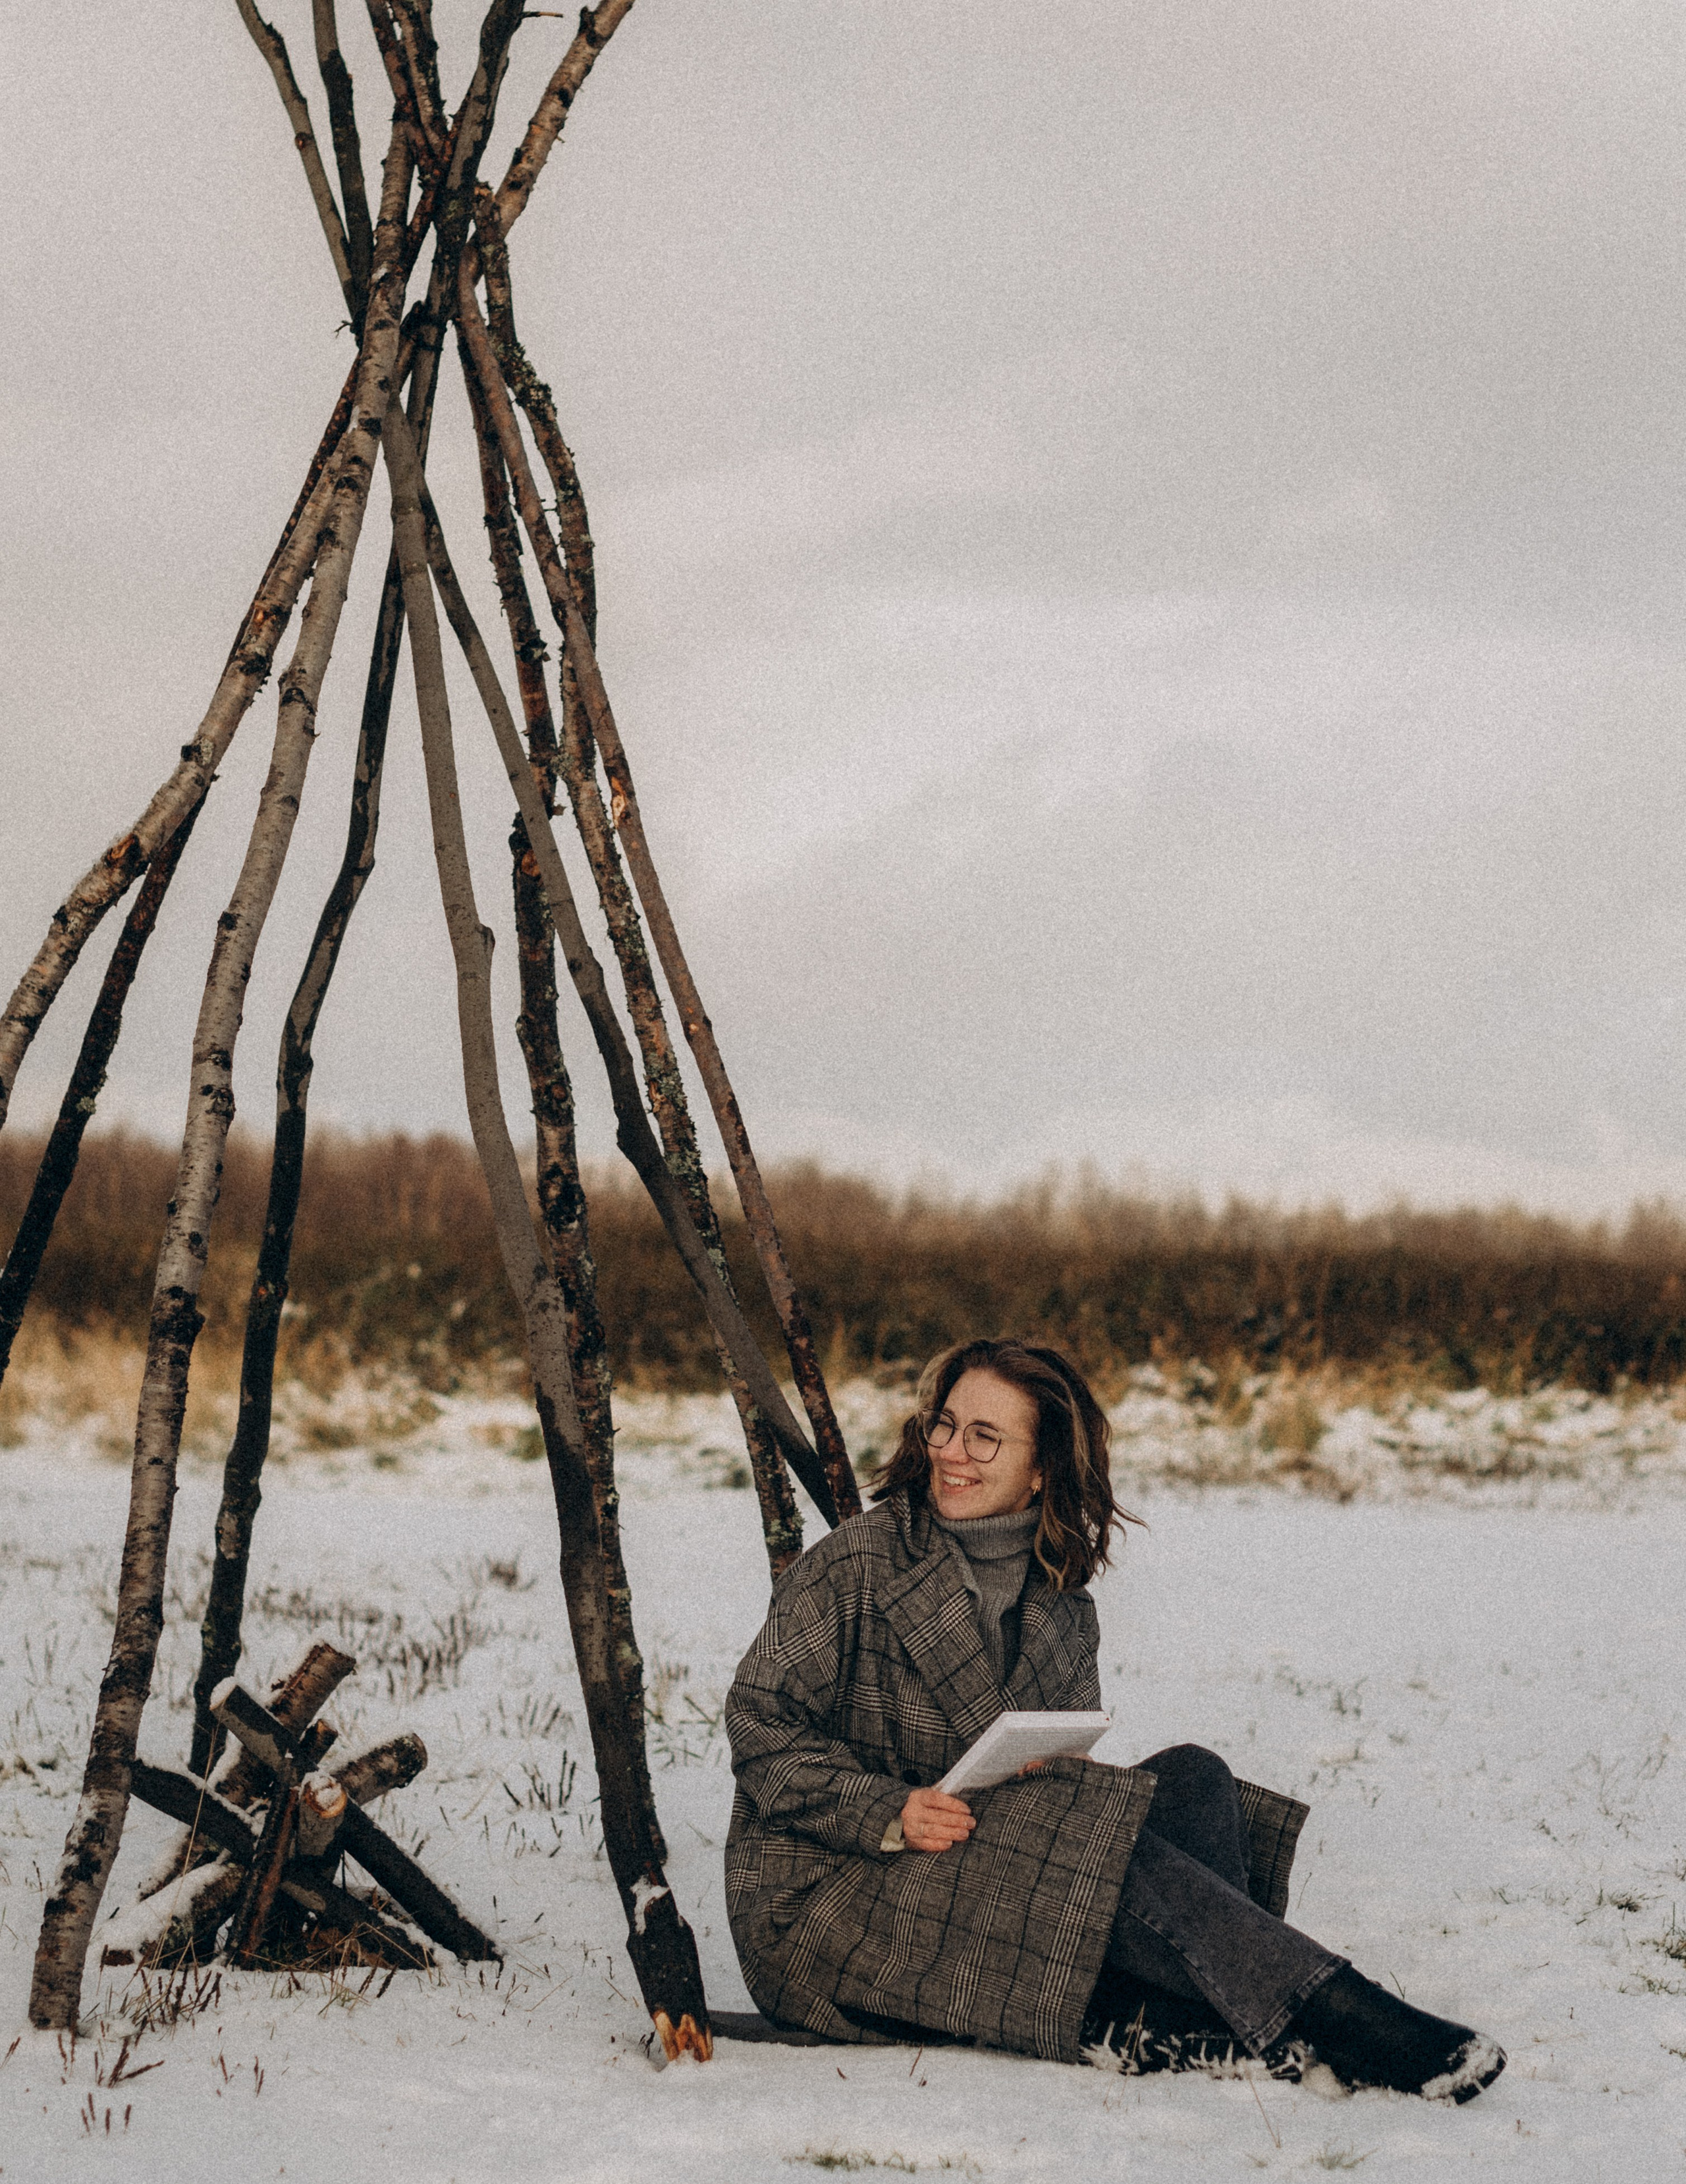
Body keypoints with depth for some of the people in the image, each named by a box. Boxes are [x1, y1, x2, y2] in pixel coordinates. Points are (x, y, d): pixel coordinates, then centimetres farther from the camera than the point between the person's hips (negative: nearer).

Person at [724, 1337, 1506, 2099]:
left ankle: (1144, 2019, -39)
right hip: (819, 1902, -6)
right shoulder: (855, 1568, -4)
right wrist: (886, 1812, -23)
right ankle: (1336, 2014, -35)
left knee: (1193, 1778, -14)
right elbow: (762, 1725, -8)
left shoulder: (1060, 1612, 12)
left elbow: (1070, 1771, 16)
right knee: (1095, 1837, -28)